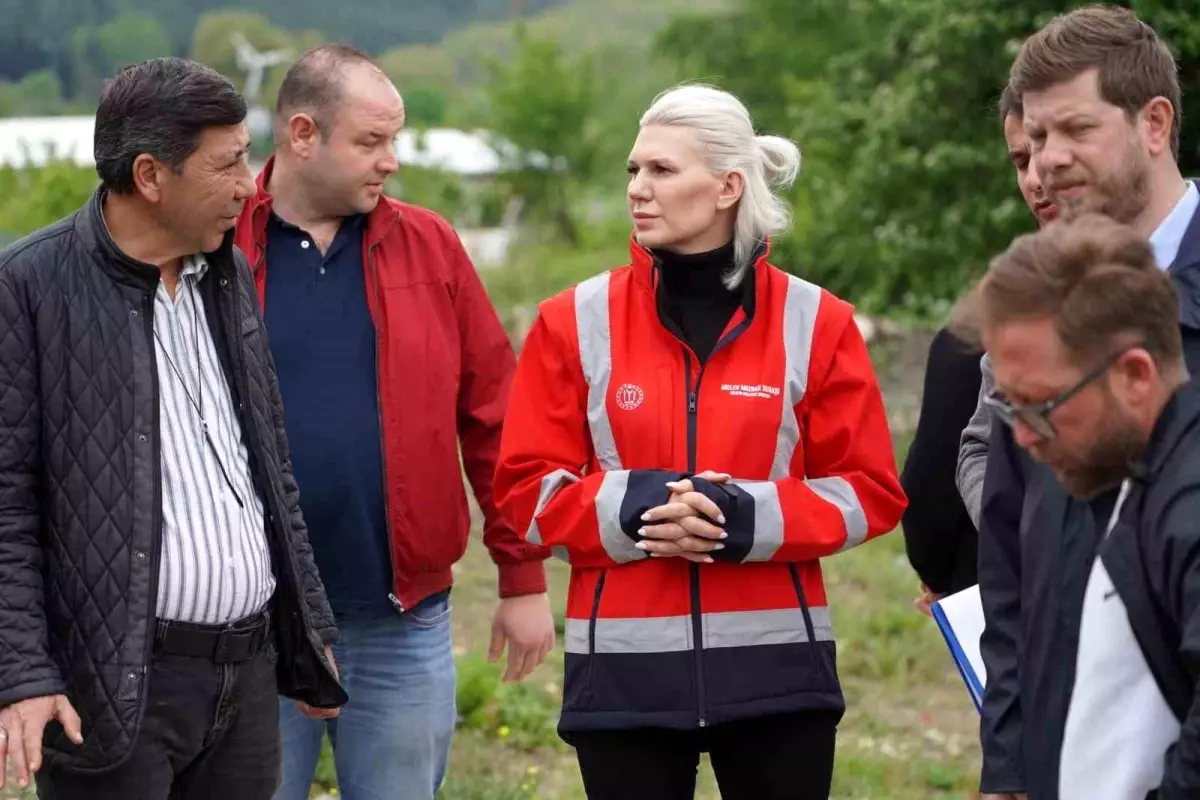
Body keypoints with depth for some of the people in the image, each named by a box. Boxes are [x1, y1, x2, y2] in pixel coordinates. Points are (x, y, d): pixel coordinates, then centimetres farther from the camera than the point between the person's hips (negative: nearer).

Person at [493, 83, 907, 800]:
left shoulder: (814, 322, 2)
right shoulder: (577, 323, 3)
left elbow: (869, 492, 1)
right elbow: (528, 488, 3)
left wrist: (750, 516, -15)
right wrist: (629, 506, -16)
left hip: (776, 665, 0)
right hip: (625, 669, 0)